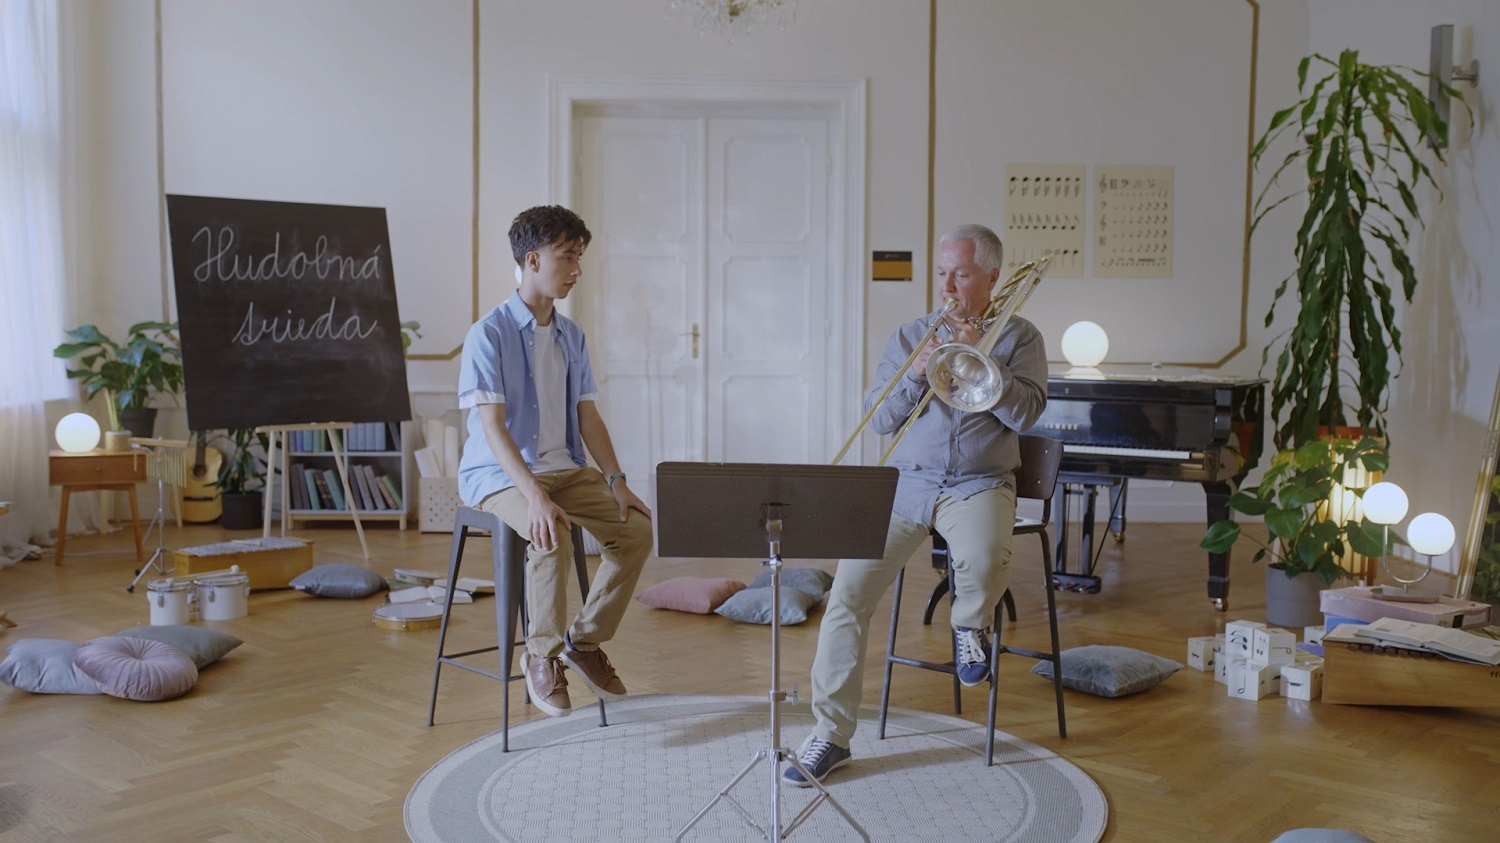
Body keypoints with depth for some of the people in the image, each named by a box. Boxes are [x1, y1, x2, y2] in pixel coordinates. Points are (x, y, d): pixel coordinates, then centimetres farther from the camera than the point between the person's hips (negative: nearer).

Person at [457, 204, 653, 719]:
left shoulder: (571, 336, 9)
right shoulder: (489, 334, -12)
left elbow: (588, 417, 11)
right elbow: (492, 427, -20)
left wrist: (616, 481, -4)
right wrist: (535, 495, -32)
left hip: (565, 468, 7)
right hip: (499, 474, -6)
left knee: (637, 527, -14)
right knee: (553, 538, -34)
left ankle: (585, 640, 3)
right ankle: (542, 655, -11)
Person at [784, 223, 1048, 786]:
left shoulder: (1018, 338, 7)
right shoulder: (909, 336, 13)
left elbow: (1025, 413, -8)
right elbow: (878, 419, 6)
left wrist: (979, 354, -14)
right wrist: (916, 374, -10)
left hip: (978, 485, -2)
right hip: (906, 483, 2)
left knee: (984, 561, -36)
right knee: (848, 592, -13)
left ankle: (971, 624, 2)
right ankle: (831, 734, -3)